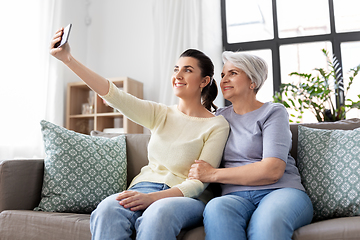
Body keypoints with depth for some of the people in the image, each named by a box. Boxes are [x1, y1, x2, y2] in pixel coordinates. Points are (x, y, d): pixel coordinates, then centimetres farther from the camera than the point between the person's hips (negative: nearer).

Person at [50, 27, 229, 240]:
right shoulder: (160, 114, 10)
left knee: (158, 213, -39)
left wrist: (152, 198, -22)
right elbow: (114, 95, -3)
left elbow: (199, 182, -8)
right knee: (107, 209, -30)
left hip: (186, 198, -3)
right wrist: (68, 59, -11)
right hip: (146, 187, 3)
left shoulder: (218, 125, -1)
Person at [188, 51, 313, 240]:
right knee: (216, 208, -34)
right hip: (235, 196, 3)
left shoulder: (273, 112, 5)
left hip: (280, 191, -3)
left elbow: (272, 171, -11)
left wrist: (213, 174, -10)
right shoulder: (220, 116, 21)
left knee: (268, 222, -39)